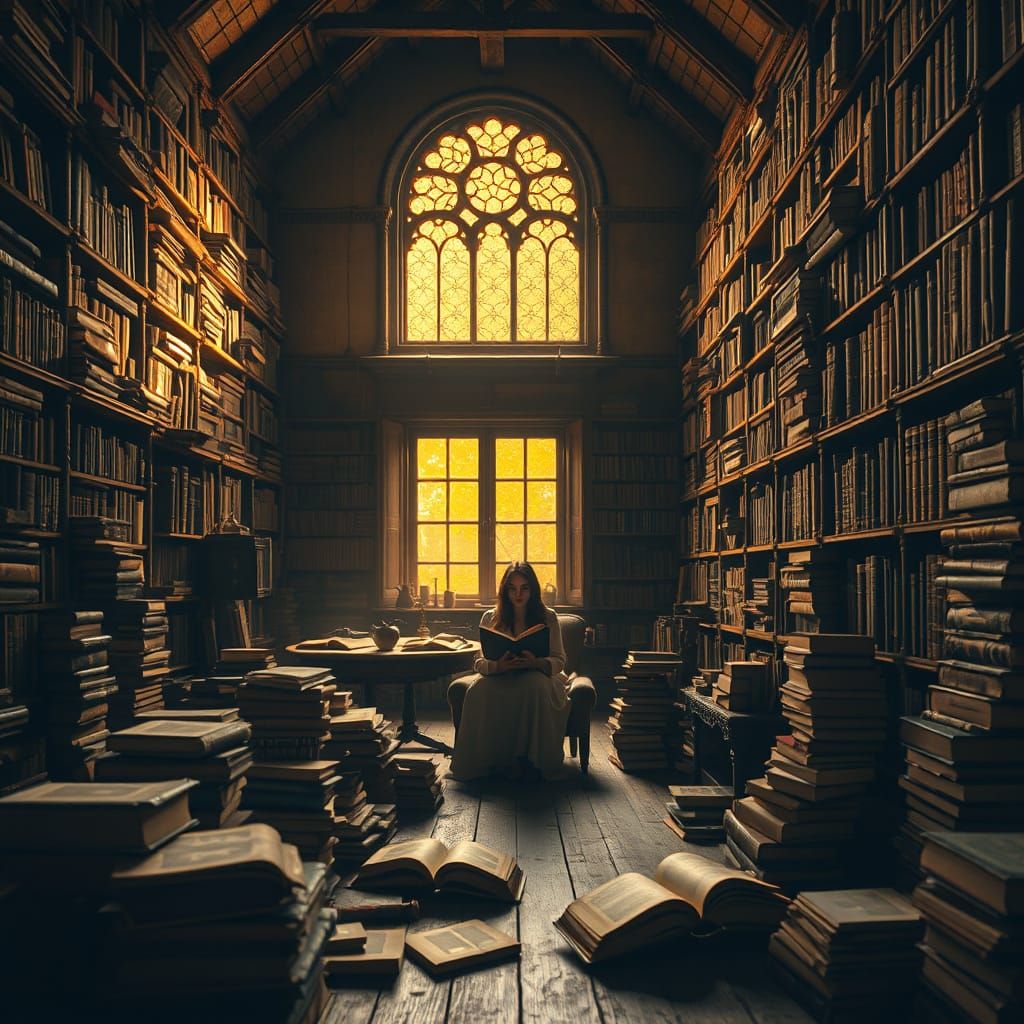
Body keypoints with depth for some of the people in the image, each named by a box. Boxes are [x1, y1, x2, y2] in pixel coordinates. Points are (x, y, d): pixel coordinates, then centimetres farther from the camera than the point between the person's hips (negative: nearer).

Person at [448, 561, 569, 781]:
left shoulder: (547, 617, 3)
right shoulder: (491, 617, 5)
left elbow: (559, 660, -1)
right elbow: (479, 663, 1)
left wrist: (537, 663, -25)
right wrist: (499, 666, -23)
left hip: (536, 675, -1)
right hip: (500, 678, 1)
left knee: (535, 684, -39)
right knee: (480, 690, -35)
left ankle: (533, 758, -26)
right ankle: (499, 758, -24)